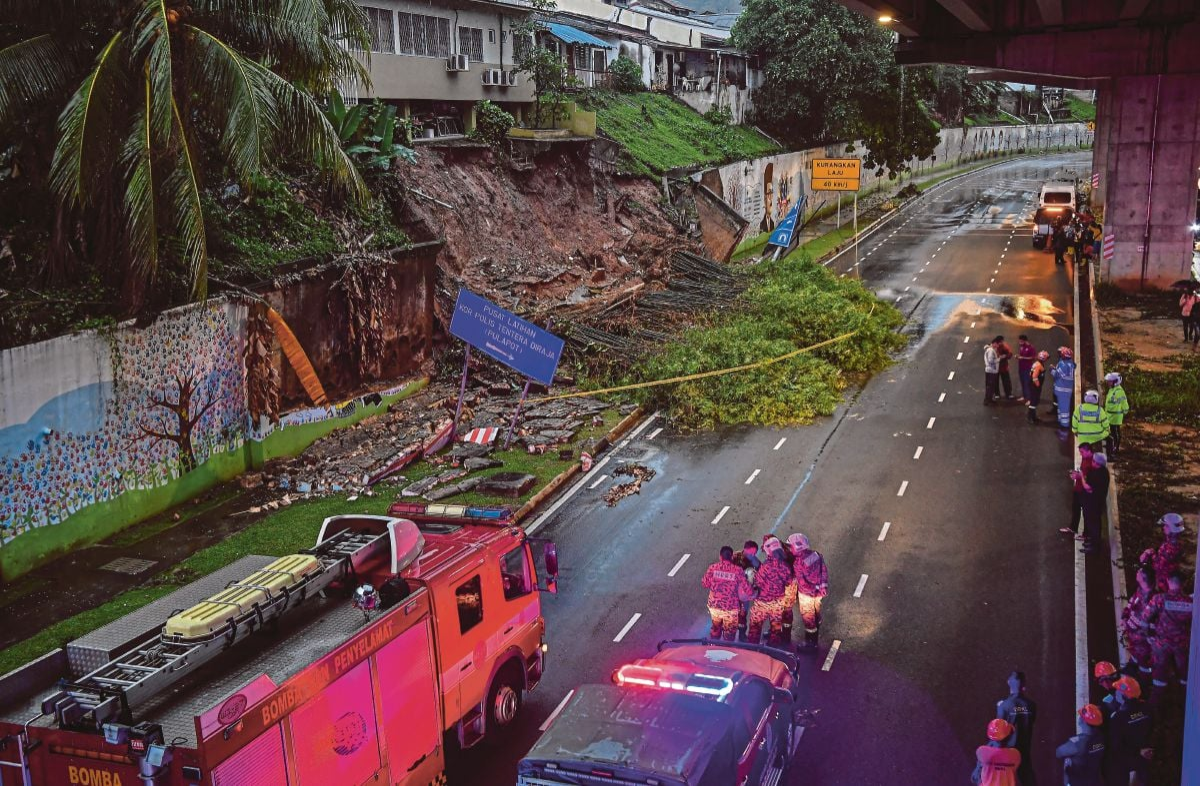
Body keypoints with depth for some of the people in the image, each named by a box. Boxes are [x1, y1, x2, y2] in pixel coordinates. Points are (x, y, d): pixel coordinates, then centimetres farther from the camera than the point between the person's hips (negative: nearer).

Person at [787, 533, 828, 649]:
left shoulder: (798, 562, -28)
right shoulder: (816, 554, -9)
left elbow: (801, 582, -22)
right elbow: (824, 570, 0)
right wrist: (823, 586, 10)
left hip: (807, 593, -7)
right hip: (818, 591, 7)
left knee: (808, 618, 12)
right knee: (816, 613, 25)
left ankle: (810, 643, 26)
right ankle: (815, 637, 43)